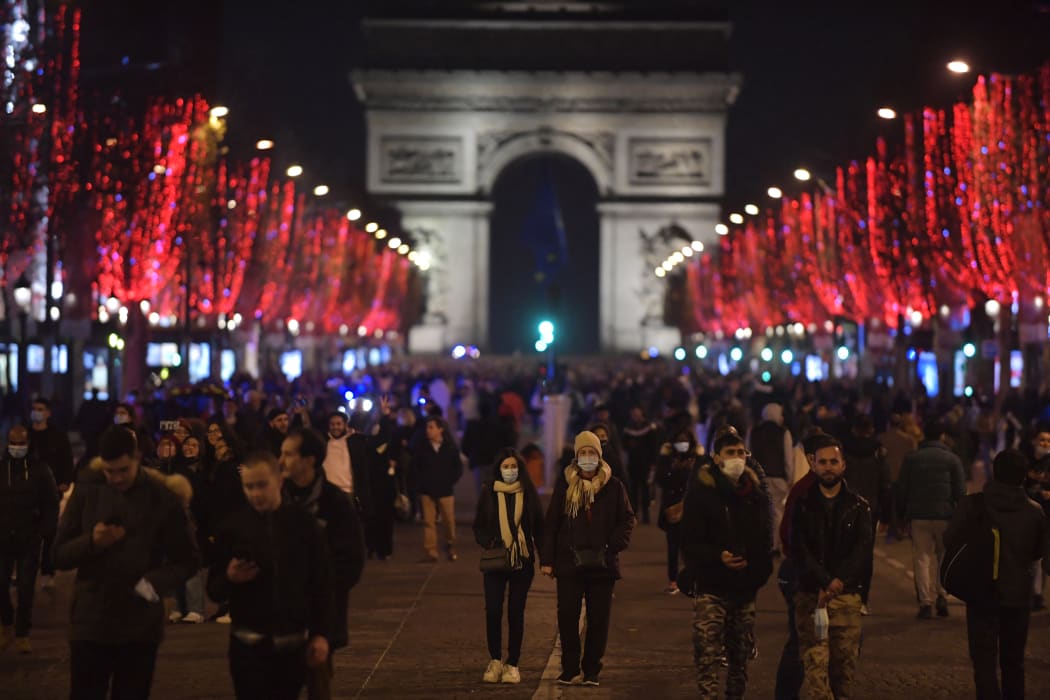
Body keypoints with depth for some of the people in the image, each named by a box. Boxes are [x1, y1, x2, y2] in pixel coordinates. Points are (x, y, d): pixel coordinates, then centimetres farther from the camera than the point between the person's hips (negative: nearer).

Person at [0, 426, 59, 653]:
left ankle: (22, 634, 10)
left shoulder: (39, 470, -1)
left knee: (26, 589, 1)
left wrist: (45, 531, -7)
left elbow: (51, 504, 2)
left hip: (29, 540, -1)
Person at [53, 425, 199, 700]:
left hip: (141, 626, -1)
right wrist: (91, 542, -18)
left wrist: (155, 583, -17)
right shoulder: (87, 492, 1)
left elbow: (187, 560, 1)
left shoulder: (163, 498, -3)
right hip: (91, 622, 1)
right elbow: (60, 555, 2)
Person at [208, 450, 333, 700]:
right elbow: (214, 589, 4)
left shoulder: (304, 523, 0)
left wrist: (321, 634, -2)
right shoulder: (232, 526, -1)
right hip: (249, 644, -1)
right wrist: (229, 578, -17)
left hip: (294, 642, 1)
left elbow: (322, 584, 4)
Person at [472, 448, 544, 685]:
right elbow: (479, 526, 7)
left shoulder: (528, 494, 3)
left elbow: (539, 527, 6)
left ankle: (512, 665, 10)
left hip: (522, 561, 0)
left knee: (516, 612, 3)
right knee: (493, 611, -8)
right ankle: (495, 661, 8)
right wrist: (489, 543, -13)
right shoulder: (489, 494, 3)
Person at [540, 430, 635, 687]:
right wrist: (546, 558, -2)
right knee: (567, 617, 0)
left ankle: (592, 671, 12)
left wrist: (615, 545, -7)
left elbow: (627, 519, 7)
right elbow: (551, 523, 3)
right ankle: (569, 668, 10)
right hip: (569, 562, 0)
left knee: (598, 619, 4)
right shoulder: (565, 484, 3)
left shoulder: (613, 486, 2)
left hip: (602, 563, 0)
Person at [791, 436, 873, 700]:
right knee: (815, 666, -10)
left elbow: (863, 550, -4)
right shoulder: (803, 506, 8)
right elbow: (799, 551, -3)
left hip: (847, 596, 1)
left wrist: (839, 581, -20)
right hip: (810, 596, -1)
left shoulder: (858, 507, 9)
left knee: (844, 667, 1)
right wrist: (823, 582, -19)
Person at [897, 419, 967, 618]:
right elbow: (960, 491, 0)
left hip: (918, 515, 1)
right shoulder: (951, 459, 2)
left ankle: (925, 602, -4)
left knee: (922, 557, 2)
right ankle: (942, 595, 1)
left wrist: (902, 513, 11)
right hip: (944, 515, -1)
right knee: (944, 555, 13)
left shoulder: (911, 459, 7)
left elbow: (901, 489, 6)